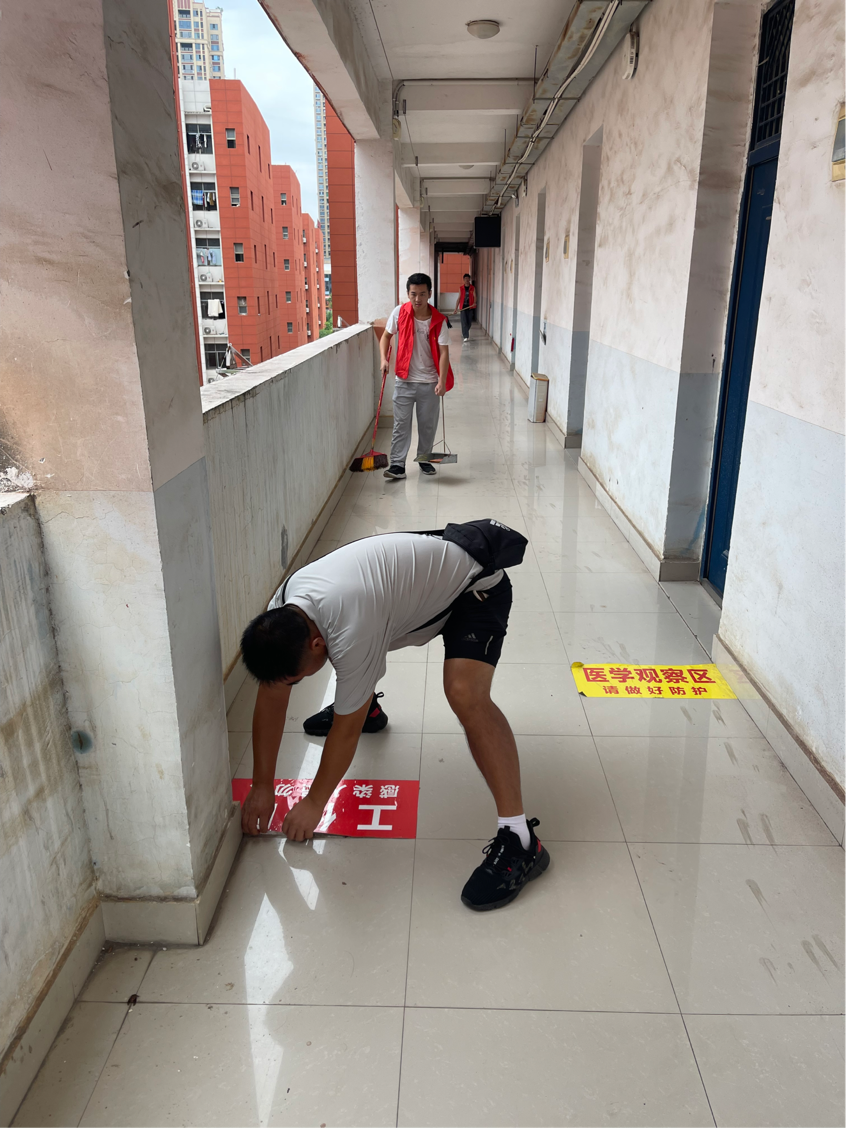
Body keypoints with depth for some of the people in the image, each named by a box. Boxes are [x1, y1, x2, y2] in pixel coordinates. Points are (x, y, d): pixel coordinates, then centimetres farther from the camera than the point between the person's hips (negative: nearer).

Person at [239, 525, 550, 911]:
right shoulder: (279, 613, -14)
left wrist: (314, 803, -11)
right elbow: (270, 698, -5)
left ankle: (519, 839, -28)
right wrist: (261, 786, -1)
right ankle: (368, 707, 47)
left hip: (474, 585, -8)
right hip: (420, 566, 9)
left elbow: (346, 730, -25)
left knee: (465, 693, -31)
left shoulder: (349, 630, -38)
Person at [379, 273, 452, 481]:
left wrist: (442, 381, -23)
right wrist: (384, 358, -7)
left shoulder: (438, 320, -10)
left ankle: (424, 458, 28)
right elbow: (387, 335, 9)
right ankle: (397, 464, 3)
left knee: (428, 424, 11)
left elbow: (443, 351, -13)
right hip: (404, 380, 0)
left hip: (429, 382, 0)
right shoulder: (399, 313, -6)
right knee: (401, 424, -1)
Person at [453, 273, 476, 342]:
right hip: (463, 307, -1)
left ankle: (464, 333, 30)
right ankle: (465, 337, -9)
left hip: (470, 307, 1)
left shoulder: (473, 288, 4)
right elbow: (458, 298, 7)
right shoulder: (461, 289, 5)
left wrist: (474, 303, -26)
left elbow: (474, 296, -4)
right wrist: (456, 308, 2)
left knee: (469, 322, 7)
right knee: (464, 322, -10)